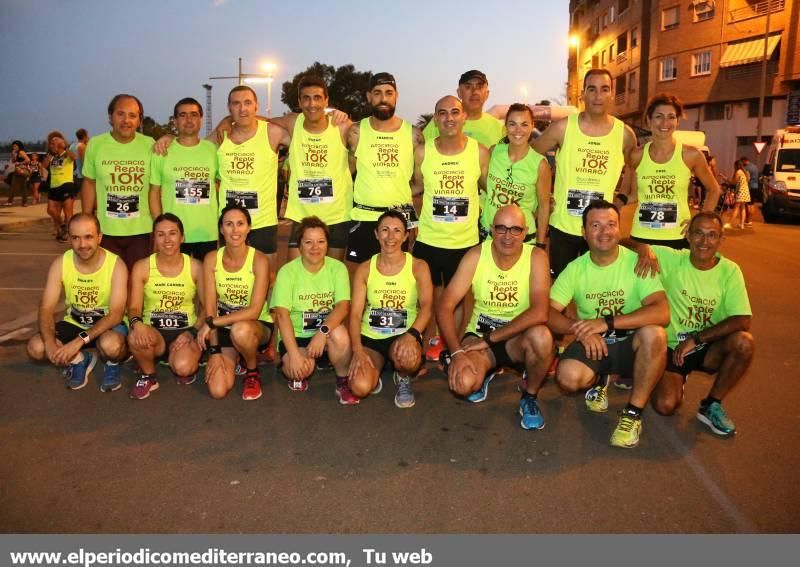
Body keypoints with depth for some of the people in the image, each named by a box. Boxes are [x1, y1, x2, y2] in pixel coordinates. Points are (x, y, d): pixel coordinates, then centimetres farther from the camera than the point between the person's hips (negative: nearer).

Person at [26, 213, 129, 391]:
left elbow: (116, 314, -26)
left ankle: (112, 364, -1)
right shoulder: (60, 264, -12)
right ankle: (79, 360, 8)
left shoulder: (116, 265, -22)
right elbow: (46, 309, -13)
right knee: (35, 348, -20)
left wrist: (80, 341, -36)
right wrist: (50, 343, -32)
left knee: (110, 345, -37)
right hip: (74, 323, 4)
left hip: (108, 324, -4)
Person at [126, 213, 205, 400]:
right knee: (135, 337, -34)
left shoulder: (195, 267, -3)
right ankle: (149, 377, -3)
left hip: (185, 331, -1)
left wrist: (192, 332, -16)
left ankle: (190, 365, 9)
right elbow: (134, 308, -2)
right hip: (153, 332, 2)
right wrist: (136, 322, -26)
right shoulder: (142, 267, -1)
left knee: (183, 367, -31)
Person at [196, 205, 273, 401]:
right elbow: (210, 308, -8)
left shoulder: (259, 260, -17)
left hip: (257, 325, -3)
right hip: (223, 328, 3)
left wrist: (211, 323, -26)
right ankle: (235, 357, 22)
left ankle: (252, 372, -7)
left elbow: (254, 311, -23)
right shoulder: (211, 259, -7)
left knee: (240, 330, -40)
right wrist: (214, 351, -14)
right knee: (218, 390, -12)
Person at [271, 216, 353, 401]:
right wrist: (294, 354, -26)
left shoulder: (337, 268, -6)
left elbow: (343, 306, -17)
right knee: (302, 368, -30)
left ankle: (343, 382, -8)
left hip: (327, 332, 1)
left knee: (339, 332, -33)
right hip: (296, 334, -1)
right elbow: (282, 314, -16)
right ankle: (293, 371, 9)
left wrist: (323, 331, -35)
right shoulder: (287, 271, -9)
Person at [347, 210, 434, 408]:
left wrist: (411, 334, -37)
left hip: (404, 336, -1)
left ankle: (403, 379, 1)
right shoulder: (364, 269, 2)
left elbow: (427, 306, -17)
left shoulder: (418, 267, -2)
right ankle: (375, 369, 14)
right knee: (360, 387, -25)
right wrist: (357, 350, -20)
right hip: (370, 338, 1)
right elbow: (355, 313, -3)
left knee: (406, 356, -38)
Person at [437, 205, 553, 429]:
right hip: (479, 335, 1)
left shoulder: (536, 257, -15)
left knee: (541, 335, -36)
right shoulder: (476, 256, -12)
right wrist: (457, 352, -26)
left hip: (517, 338, -1)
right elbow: (444, 307, -14)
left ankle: (530, 397, -4)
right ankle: (485, 373, 13)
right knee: (462, 383, -28)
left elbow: (539, 313, -28)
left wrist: (490, 339, -25)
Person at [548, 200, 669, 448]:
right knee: (568, 376, -30)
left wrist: (607, 322, -33)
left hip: (630, 344, -1)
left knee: (654, 333, -34)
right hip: (592, 345, 1)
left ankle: (633, 413, -16)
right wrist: (580, 328, -28)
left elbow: (662, 312, -25)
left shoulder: (636, 262, -11)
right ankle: (598, 380, 11)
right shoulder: (575, 269, -3)